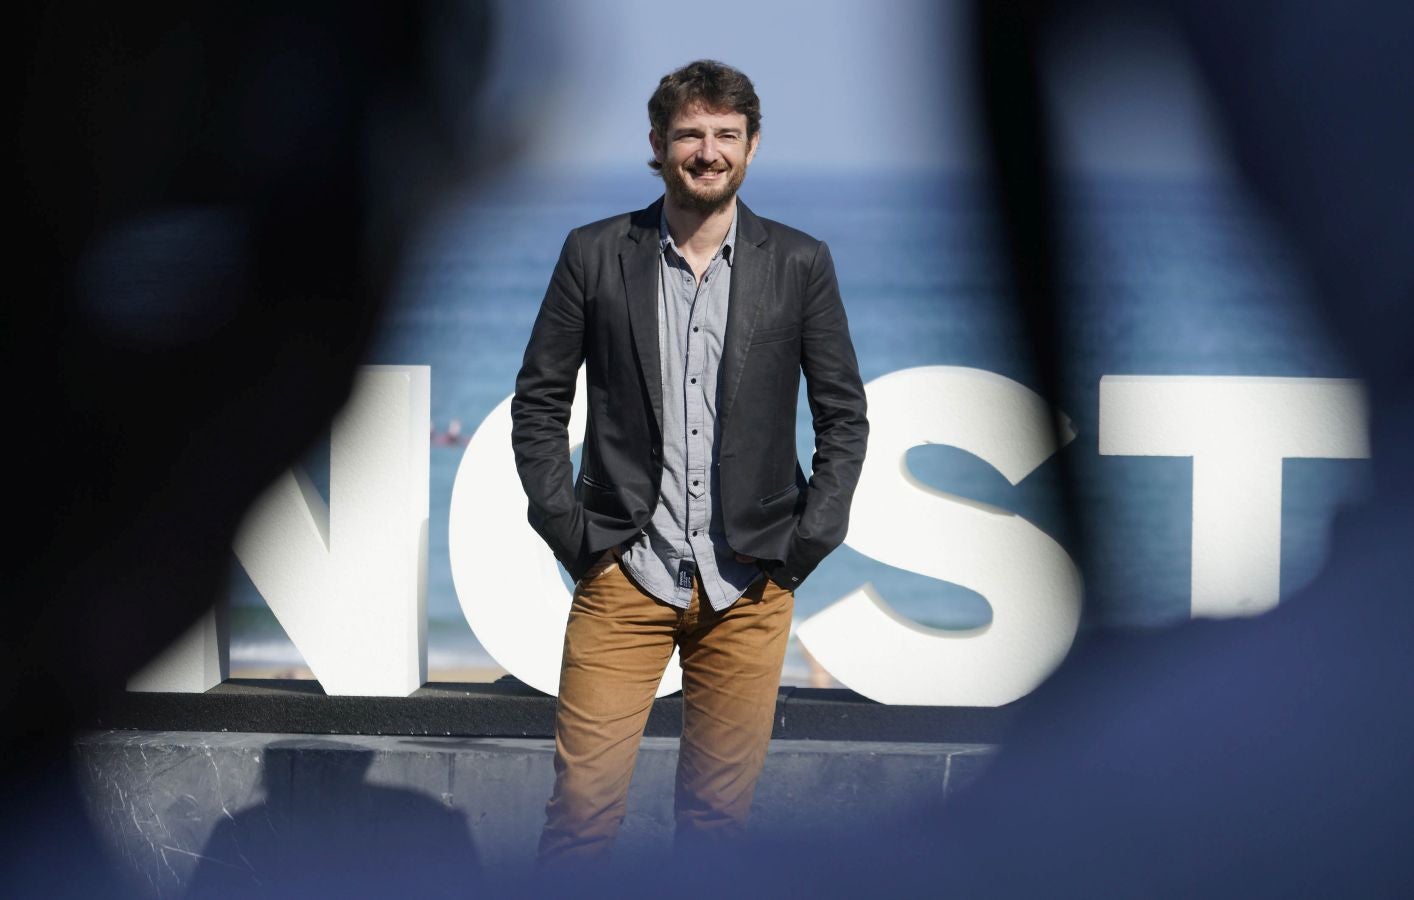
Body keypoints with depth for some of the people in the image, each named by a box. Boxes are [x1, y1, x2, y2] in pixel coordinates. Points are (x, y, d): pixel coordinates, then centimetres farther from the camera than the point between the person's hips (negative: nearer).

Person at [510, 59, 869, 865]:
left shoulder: (800, 265, 4)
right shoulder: (595, 254, 3)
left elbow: (845, 416, 8)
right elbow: (539, 402, 7)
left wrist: (803, 548, 0)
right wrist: (574, 538, -2)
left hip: (749, 586, 1)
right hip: (625, 576, -1)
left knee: (721, 810, 5)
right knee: (584, 802, -6)